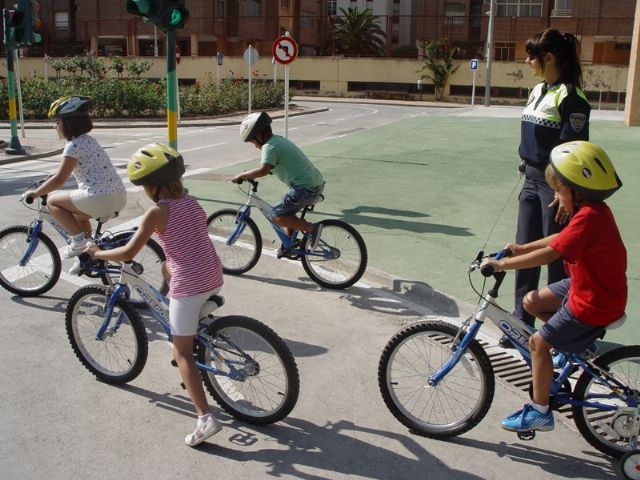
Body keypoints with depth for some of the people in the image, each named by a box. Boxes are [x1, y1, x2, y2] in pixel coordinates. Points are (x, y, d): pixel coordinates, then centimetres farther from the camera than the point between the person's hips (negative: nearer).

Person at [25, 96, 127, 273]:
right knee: (76, 214, 32)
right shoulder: (88, 139, 19)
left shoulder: (73, 145, -9)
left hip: (101, 198, -9)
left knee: (52, 201, 7)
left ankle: (79, 239, 2)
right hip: (119, 196, 9)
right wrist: (53, 172, 44)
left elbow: (59, 180, -10)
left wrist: (35, 193, 3)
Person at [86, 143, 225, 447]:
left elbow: (128, 253, -11)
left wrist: (98, 254, 6)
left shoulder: (157, 212, -11)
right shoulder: (192, 203, 9)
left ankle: (205, 419, -6)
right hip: (214, 279, 8)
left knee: (182, 353, 3)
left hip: (188, 287, -8)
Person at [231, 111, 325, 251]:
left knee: (277, 216, -5)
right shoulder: (279, 139, 18)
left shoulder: (269, 146, -12)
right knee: (286, 211, 24)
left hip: (305, 187, -10)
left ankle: (312, 228, -8)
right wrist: (250, 174, 27)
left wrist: (242, 176, -16)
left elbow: (263, 170, -26)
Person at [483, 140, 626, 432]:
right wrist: (523, 248, 14)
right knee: (532, 302, 15)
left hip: (594, 302, -10)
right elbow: (563, 239, 17)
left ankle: (540, 412, 9)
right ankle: (578, 341, 23)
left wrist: (503, 264, -25)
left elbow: (549, 254, -32)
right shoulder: (594, 209, 3)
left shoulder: (589, 217, -28)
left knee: (539, 342, -4)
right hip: (587, 285, 10)